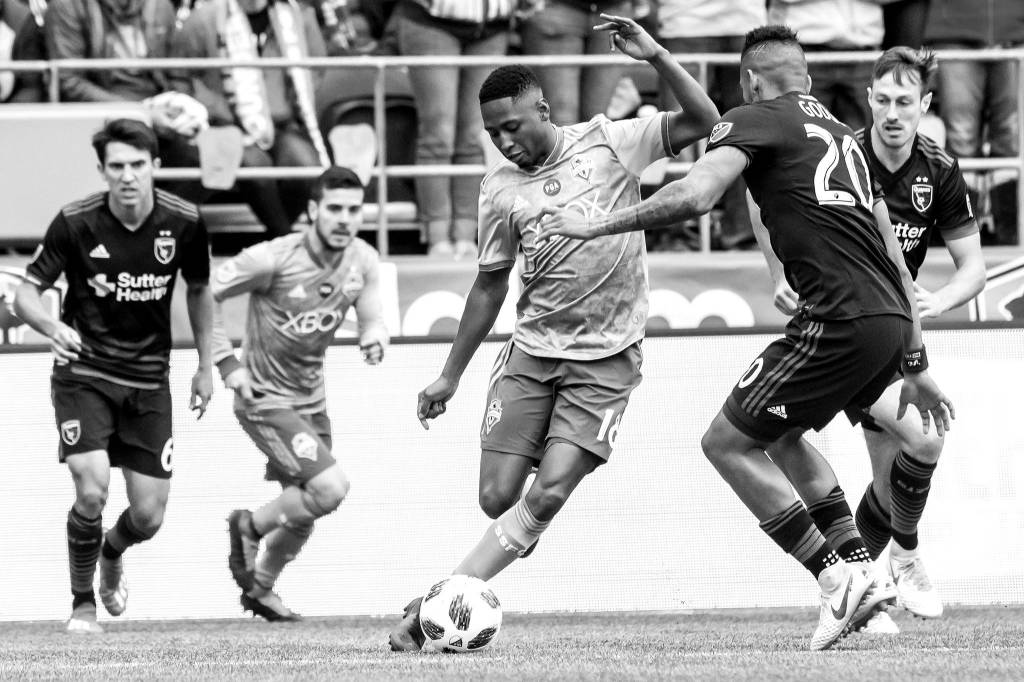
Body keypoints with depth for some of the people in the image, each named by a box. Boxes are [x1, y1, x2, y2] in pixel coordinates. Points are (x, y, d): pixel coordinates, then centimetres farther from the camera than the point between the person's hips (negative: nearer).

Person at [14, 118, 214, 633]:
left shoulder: (183, 223, -8)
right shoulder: (75, 223, -14)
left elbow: (198, 290, 11)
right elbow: (25, 292, -8)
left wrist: (206, 366, 12)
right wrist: (51, 327, -30)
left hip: (149, 381, 2)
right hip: (83, 373, -2)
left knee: (149, 517, 1)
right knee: (92, 490, -21)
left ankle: (112, 554, 39)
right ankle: (82, 604, 2)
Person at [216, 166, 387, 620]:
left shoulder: (363, 262, -5)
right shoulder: (274, 259, -22)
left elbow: (372, 320, 3)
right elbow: (203, 295, -14)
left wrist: (374, 339, -22)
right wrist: (226, 363, -17)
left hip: (311, 401, 7)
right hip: (265, 399, -7)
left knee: (303, 514, 15)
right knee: (330, 489, -21)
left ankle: (259, 590, 41)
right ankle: (249, 526, 6)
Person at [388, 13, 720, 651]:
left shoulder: (608, 143, -4)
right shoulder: (501, 190, 4)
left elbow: (703, 120, -8)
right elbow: (491, 283, 15)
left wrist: (654, 55, -21)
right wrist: (451, 376, 16)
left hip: (605, 359, -3)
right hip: (532, 352, 3)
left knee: (547, 495, -15)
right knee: (498, 497, -5)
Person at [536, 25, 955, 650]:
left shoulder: (756, 121, 3)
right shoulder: (842, 135, 26)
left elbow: (694, 196, -16)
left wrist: (598, 224, -6)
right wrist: (916, 367, 29)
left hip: (842, 319, -8)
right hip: (892, 319, 8)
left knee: (728, 442, 1)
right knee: (783, 433, 26)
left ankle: (838, 578, -5)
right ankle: (859, 568, 15)